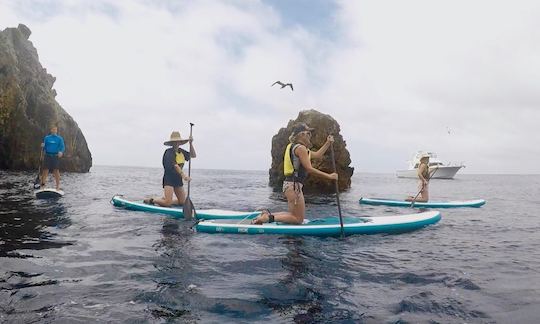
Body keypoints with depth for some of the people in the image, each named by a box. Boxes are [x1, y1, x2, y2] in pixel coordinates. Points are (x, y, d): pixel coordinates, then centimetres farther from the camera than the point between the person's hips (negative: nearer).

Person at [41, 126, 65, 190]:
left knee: (56, 171, -5)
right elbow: (44, 148, 13)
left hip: (55, 156, -2)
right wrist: (42, 146, -10)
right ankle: (42, 184, 6)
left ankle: (58, 186, -2)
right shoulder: (46, 138, 13)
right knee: (45, 170, -1)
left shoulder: (60, 138, 8)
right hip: (47, 156, 2)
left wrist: (61, 152, -22)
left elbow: (62, 147, -2)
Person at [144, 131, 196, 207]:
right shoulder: (169, 152, -15)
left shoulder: (181, 151, 8)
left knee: (182, 202, 9)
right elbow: (174, 165, -29)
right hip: (169, 179, -8)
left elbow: (193, 155, 7)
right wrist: (183, 174, -43)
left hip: (178, 179, 8)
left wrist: (191, 144, -6)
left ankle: (164, 200, 27)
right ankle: (151, 200, 10)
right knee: (167, 203, -16)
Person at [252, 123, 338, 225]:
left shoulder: (297, 148, 20)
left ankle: (268, 214, 10)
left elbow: (317, 155, 30)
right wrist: (329, 176, -14)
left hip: (290, 184, 10)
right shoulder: (300, 148, -12)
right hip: (294, 185, -10)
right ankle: (269, 218, -9)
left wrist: (328, 143, 28)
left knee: (295, 215, 17)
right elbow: (309, 169, -17)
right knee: (298, 219, -2)